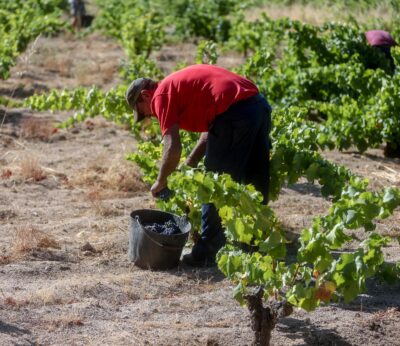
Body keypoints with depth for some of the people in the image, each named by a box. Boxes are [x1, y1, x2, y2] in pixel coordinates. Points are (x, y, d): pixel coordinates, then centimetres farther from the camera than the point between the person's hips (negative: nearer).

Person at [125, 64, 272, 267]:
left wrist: (161, 182, 7)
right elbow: (212, 126, 28)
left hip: (235, 112, -9)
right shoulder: (180, 84, 28)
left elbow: (173, 148, -7)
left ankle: (205, 254, 9)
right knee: (256, 186, 19)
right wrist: (190, 163, 27)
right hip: (260, 105, 9)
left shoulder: (161, 95, 2)